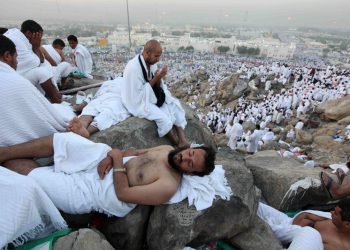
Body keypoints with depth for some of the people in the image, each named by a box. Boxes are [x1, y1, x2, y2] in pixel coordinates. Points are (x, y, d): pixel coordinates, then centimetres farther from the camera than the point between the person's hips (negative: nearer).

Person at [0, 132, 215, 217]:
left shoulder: (169, 186, -23)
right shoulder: (167, 149, 0)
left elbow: (123, 194, -23)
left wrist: (117, 160, -20)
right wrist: (111, 156, -10)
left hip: (95, 189, -6)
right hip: (103, 159, 7)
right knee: (58, 139, 0)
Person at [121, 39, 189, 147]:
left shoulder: (151, 62, 0)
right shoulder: (133, 68, -24)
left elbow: (157, 86, 5)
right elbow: (139, 94, -23)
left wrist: (159, 78, -17)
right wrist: (155, 79, -24)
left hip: (153, 96, 8)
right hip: (138, 102, -8)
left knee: (175, 106, -7)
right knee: (163, 117, -25)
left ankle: (183, 141, -12)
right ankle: (177, 145, -3)